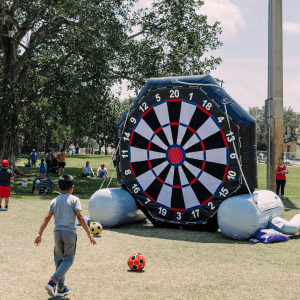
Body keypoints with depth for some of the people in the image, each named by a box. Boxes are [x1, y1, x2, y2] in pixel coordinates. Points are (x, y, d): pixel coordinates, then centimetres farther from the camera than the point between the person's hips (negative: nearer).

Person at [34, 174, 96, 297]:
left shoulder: (54, 201, 10)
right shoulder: (74, 199, -2)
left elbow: (47, 218, 4)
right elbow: (80, 217, -9)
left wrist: (39, 234, 7)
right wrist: (89, 233, -6)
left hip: (57, 232, 4)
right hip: (70, 232, -4)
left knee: (59, 259, 14)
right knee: (68, 259, 4)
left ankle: (62, 288, 17)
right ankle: (52, 282, -13)